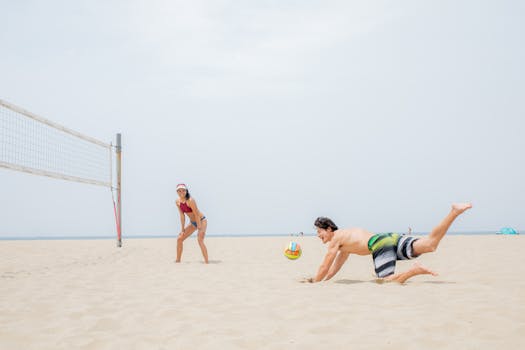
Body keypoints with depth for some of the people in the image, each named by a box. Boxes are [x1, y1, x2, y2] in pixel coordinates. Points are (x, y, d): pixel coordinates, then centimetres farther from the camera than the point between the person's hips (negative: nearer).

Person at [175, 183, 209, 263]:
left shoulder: (190, 200, -27)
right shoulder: (178, 201, -7)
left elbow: (196, 215, -24)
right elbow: (182, 215, 0)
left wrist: (199, 228, -24)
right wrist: (182, 229, 0)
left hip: (201, 220, -7)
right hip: (192, 223, 7)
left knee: (200, 240, -25)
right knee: (179, 238, 5)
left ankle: (206, 262, -24)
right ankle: (178, 260, 18)